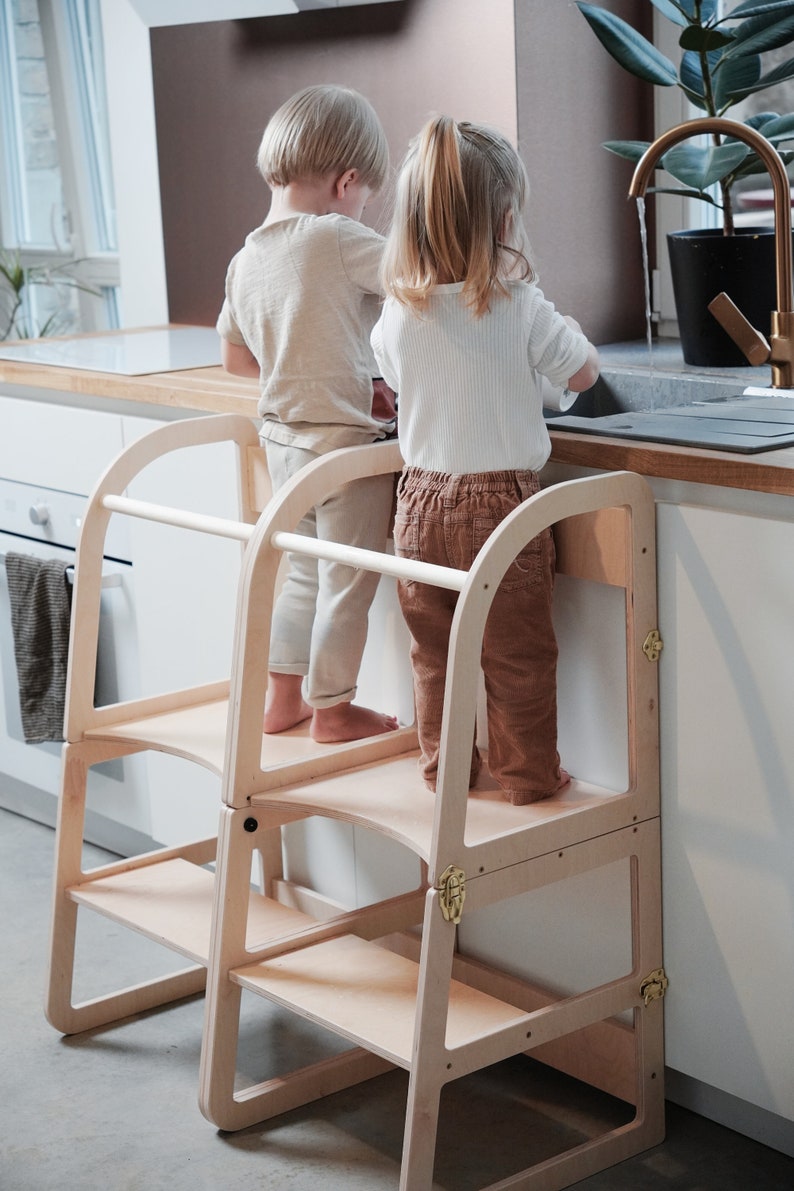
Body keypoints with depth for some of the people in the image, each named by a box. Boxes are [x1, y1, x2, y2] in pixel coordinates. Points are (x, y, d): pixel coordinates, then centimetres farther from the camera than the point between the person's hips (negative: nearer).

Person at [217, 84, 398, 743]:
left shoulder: (246, 259, 4)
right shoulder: (341, 240, -18)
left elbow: (236, 356, 13)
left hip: (281, 435, 7)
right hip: (344, 441, -7)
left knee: (306, 571, 22)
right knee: (348, 583, 8)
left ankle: (283, 698, 31)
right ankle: (333, 708, 21)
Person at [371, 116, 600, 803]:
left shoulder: (397, 316, -4)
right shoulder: (520, 309, -15)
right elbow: (584, 373, -1)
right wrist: (570, 327, 16)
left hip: (422, 501, 4)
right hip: (501, 500, -4)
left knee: (434, 652, 17)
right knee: (516, 656, 9)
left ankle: (443, 767, 29)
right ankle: (527, 775, 19)